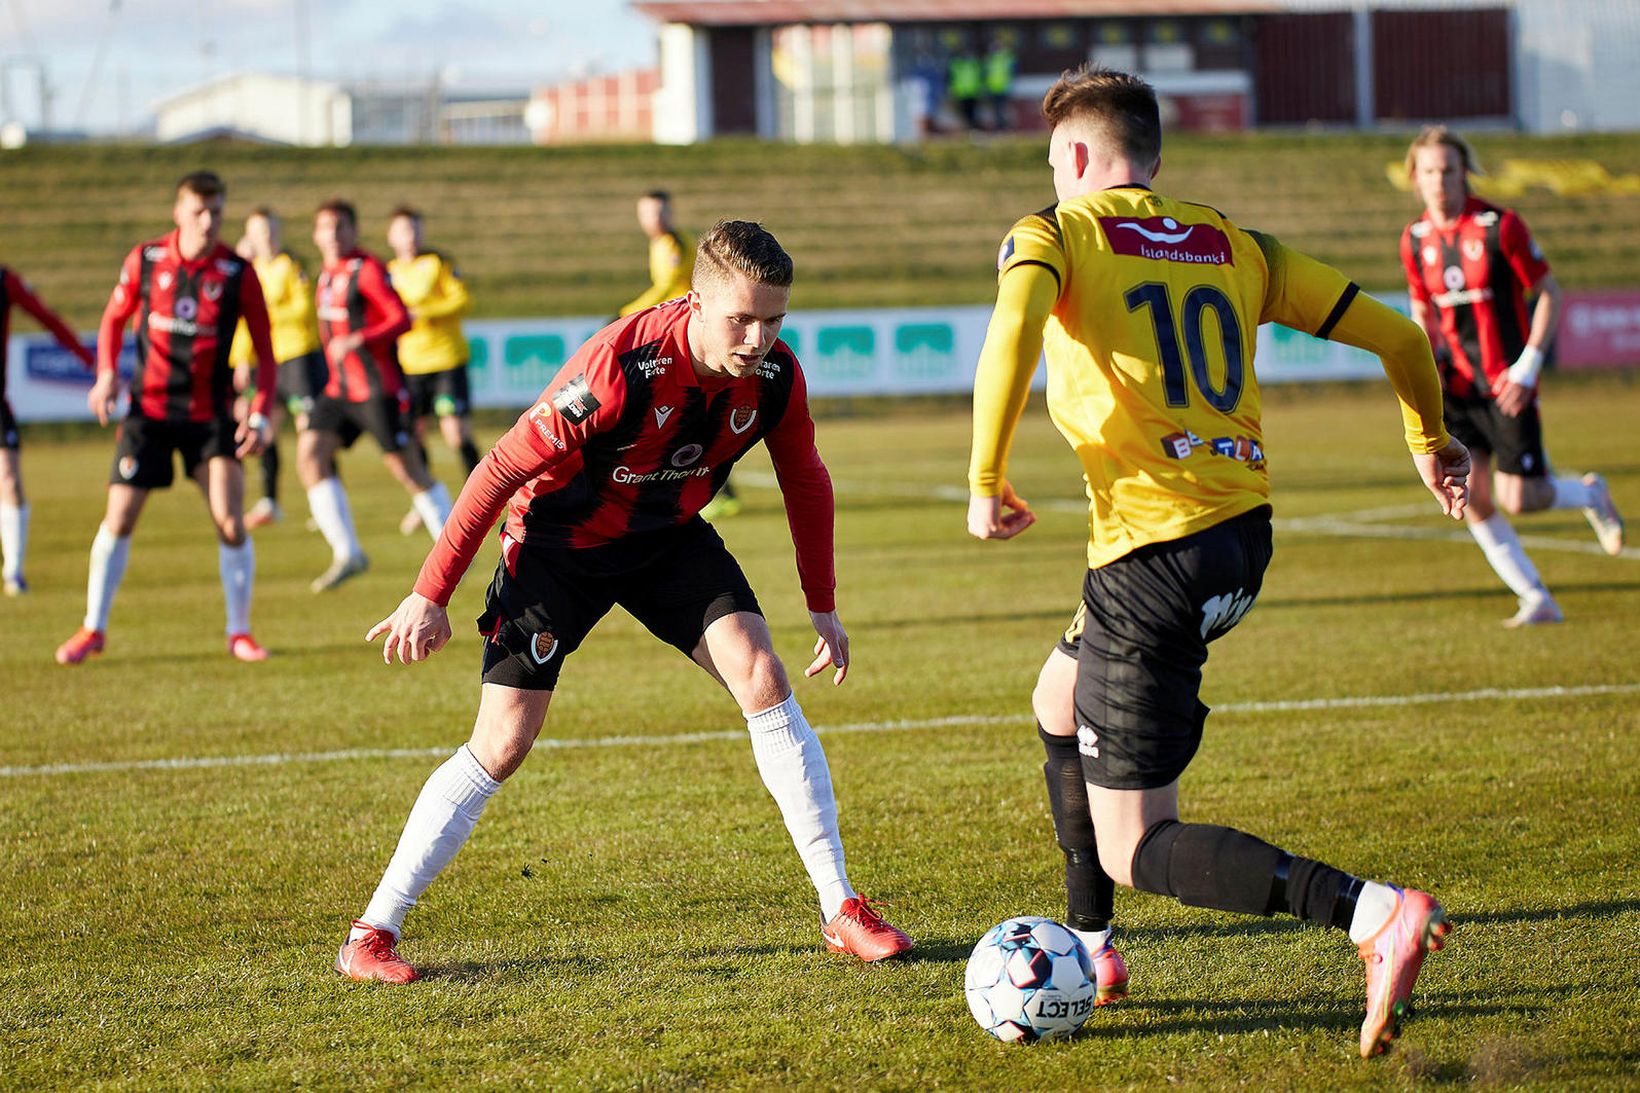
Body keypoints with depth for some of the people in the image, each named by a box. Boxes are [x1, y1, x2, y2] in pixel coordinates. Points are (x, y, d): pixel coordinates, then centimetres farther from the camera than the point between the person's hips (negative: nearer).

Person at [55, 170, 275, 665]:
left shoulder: (238, 273, -7)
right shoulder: (145, 260, -3)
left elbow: (264, 349, -2)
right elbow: (114, 318, 12)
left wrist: (259, 415, -12)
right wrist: (106, 373, -5)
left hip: (210, 415, -1)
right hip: (148, 407, 1)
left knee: (230, 521, -10)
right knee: (118, 517, -2)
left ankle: (239, 632, 5)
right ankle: (93, 628, 12)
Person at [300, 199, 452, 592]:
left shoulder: (368, 269, -11)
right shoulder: (327, 274, 14)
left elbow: (401, 319, -18)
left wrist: (357, 341, -28)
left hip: (378, 389, -8)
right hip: (340, 389, 8)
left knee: (407, 469, -5)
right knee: (309, 453, -7)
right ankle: (348, 553, -4)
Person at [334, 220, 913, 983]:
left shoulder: (774, 378, -17)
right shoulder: (621, 367, -34)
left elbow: (805, 482, 4)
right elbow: (504, 468, -27)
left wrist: (823, 606, 7)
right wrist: (431, 593, -24)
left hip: (669, 538, 4)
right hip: (557, 541, -4)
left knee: (762, 677, -14)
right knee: (503, 742, -10)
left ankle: (842, 911, -8)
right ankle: (371, 933, -1)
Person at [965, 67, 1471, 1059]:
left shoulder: (1055, 235, 1)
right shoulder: (1237, 249, 15)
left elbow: (1012, 336, -22)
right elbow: (1394, 335, 13)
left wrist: (985, 483, -11)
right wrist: (1432, 440, 31)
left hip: (1155, 553, -7)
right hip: (1245, 538, 7)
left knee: (1137, 850, -3)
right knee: (1063, 700, 32)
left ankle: (1379, 914, -23)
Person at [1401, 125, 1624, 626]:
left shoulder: (1500, 226, -11)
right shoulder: (1415, 240, 3)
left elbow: (1549, 295, -6)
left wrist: (1528, 366, -15)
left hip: (1508, 385, -4)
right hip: (1458, 384, 5)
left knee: (1516, 499, -8)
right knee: (1471, 498, -6)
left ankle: (1590, 494, 25)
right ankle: (1537, 601, 6)